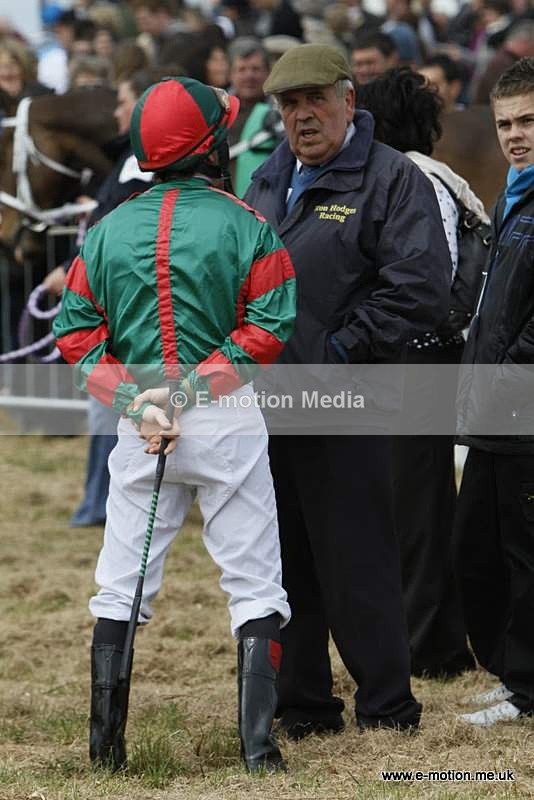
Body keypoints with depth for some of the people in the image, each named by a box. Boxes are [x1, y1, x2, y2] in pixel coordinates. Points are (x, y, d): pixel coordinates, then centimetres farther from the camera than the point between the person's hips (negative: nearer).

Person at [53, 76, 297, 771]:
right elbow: (268, 326, -12)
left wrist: (134, 398, -4)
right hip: (229, 426, -3)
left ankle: (106, 745, 8)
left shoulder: (109, 230, 6)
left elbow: (77, 329, 2)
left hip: (137, 431, 3)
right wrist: (196, 387, -11)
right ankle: (258, 745, -1)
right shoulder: (243, 225, -4)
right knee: (255, 589, 4)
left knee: (119, 589, 9)